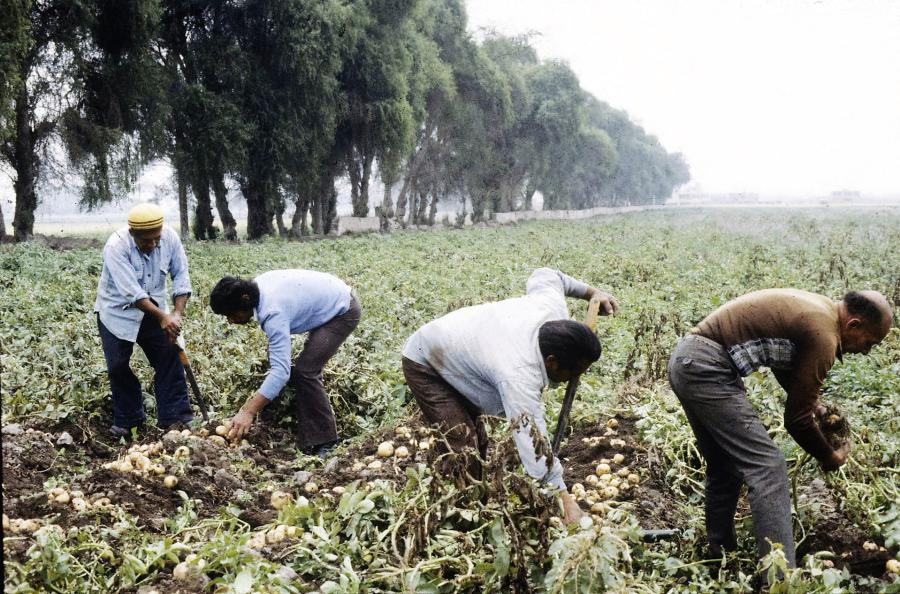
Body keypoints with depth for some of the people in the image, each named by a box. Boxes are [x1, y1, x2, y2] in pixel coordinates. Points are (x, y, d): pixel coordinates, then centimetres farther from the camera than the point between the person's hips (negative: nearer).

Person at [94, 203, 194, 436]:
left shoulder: (170, 237, -16)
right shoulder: (116, 246, -28)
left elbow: (181, 276, -9)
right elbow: (132, 292, -33)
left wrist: (178, 313, -21)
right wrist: (162, 317, -39)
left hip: (152, 308, 3)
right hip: (118, 311, -3)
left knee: (170, 358, -4)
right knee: (118, 366, -2)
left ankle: (176, 416, 1)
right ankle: (127, 420, 15)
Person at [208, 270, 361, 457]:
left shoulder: (273, 313, -35)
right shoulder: (256, 285, -9)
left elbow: (280, 371, -41)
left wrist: (248, 412, -43)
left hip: (344, 311, -10)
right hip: (333, 298, 10)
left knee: (305, 372, -18)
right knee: (306, 369, 14)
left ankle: (324, 442, -9)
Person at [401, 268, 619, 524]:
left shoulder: (554, 309, -20)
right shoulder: (518, 375, -43)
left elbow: (543, 276, 3)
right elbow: (533, 442, -45)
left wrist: (590, 292, 10)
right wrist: (564, 499, -46)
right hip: (424, 365, -9)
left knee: (479, 443, 13)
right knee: (465, 450, -19)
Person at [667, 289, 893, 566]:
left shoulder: (817, 307, 15)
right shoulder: (823, 335, -13)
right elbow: (796, 419, -6)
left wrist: (814, 404, 24)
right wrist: (828, 457, 10)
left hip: (687, 359, 11)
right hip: (706, 367, -11)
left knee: (725, 467, 20)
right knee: (766, 466, -11)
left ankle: (720, 554, 30)